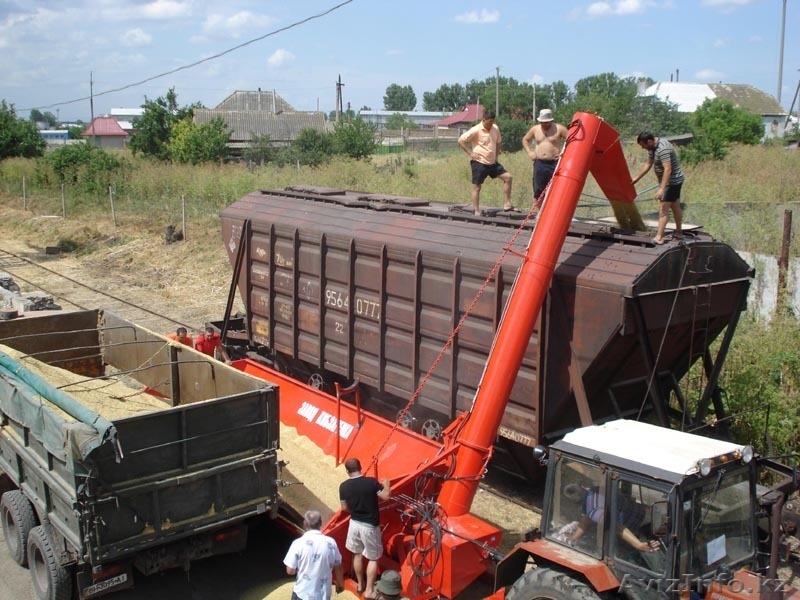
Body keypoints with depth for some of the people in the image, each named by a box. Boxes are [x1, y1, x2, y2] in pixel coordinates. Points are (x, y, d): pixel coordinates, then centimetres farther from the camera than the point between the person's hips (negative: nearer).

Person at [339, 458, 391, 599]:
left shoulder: (343, 486, -8)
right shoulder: (371, 482, -17)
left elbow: (344, 508, 1)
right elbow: (386, 496, -14)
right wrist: (386, 484, 5)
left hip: (354, 523, 3)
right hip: (370, 526, -3)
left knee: (357, 555, 22)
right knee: (373, 558, 11)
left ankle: (360, 585, 36)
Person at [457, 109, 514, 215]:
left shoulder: (495, 128, 4)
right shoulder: (476, 130, -14)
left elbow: (498, 142, 22)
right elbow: (461, 140, -12)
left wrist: (496, 154, 11)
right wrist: (470, 153, -14)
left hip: (492, 162, 7)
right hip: (479, 163, -6)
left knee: (508, 177, 1)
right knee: (476, 187, 0)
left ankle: (507, 205, 5)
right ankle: (476, 211, 7)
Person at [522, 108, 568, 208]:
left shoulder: (559, 128, -2)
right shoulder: (535, 129, 9)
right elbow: (525, 140, 25)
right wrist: (529, 152, 12)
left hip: (554, 163, -4)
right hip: (539, 163, 4)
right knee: (538, 190, 5)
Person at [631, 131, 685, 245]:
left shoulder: (663, 149, -28)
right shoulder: (652, 147, 4)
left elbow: (668, 169, -33)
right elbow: (648, 165, 15)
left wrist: (662, 189, -38)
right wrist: (636, 178, 18)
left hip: (672, 181, -10)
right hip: (675, 181, 10)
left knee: (663, 208, -11)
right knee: (675, 207, 20)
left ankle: (659, 238, -13)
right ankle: (678, 232, 34)